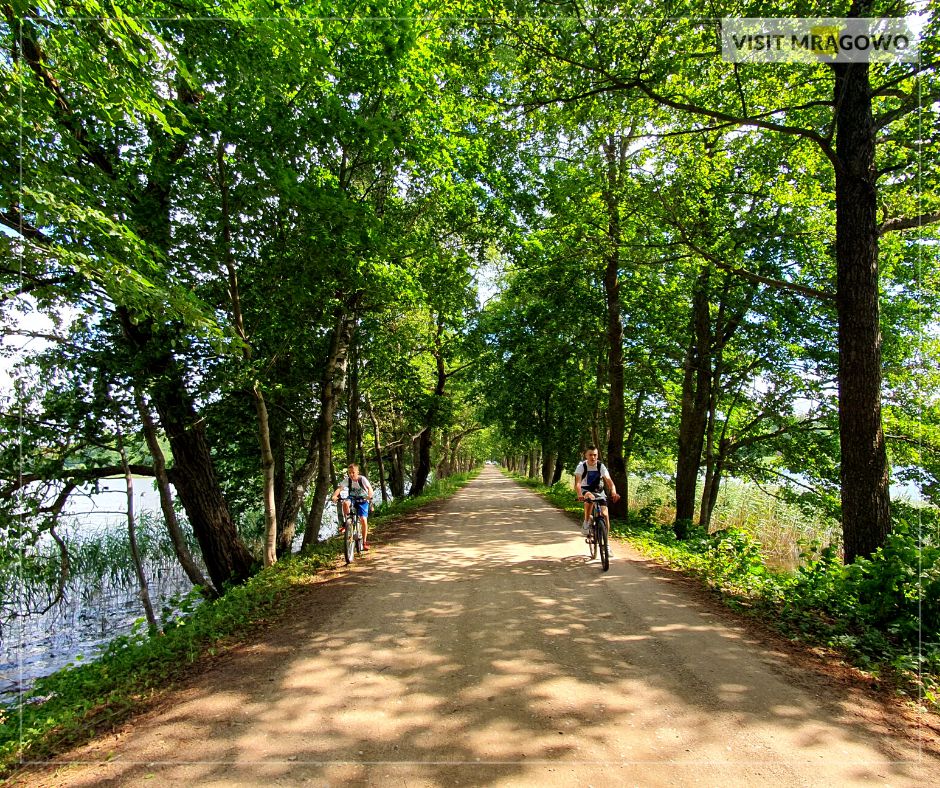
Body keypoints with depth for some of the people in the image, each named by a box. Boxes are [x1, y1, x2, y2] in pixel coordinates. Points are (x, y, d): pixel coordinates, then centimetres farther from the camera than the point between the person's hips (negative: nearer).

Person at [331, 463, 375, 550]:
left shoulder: (362, 479, -21)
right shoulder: (347, 480, -14)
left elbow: (370, 488, -34)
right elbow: (339, 488, -24)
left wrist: (369, 496, -54)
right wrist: (334, 496, -45)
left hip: (362, 501, -2)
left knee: (363, 519, -16)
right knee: (345, 503, -34)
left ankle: (364, 542, -3)